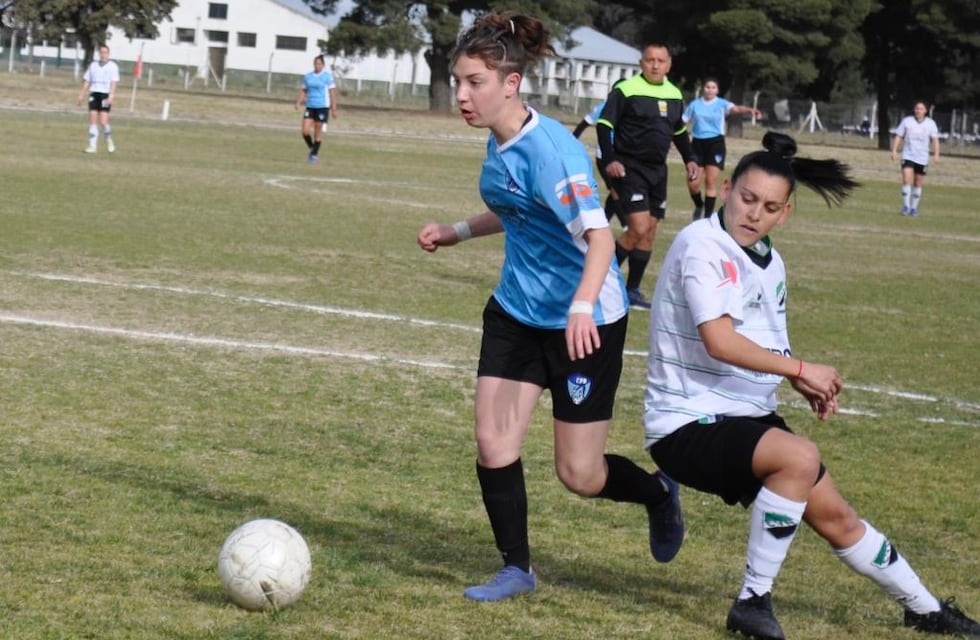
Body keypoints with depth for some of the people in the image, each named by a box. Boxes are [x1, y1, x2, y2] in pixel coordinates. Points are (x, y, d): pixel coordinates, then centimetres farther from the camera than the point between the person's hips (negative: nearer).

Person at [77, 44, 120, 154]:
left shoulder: (112, 66, 1)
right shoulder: (93, 65, 15)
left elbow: (114, 82, -7)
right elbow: (87, 81, 17)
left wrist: (111, 95, -18)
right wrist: (82, 94, 12)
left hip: (105, 94, -4)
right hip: (94, 94, 4)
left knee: (103, 122, -12)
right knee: (92, 120, -1)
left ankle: (109, 141, 12)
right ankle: (92, 146, 2)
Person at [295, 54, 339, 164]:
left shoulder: (328, 76, -3)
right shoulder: (307, 77, 9)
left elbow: (332, 92, -3)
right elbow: (303, 91, 15)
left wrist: (334, 108, -5)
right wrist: (298, 103, 0)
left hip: (322, 107, -4)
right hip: (310, 107, 4)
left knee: (318, 132, 1)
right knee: (305, 130, -7)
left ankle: (315, 154, 13)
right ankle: (311, 148, 19)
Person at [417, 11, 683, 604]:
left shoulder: (550, 149, -25)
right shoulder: (500, 141, 2)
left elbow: (600, 236, -32)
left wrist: (582, 306, -47)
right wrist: (457, 232, 16)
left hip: (583, 320, -7)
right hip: (518, 311, 8)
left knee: (579, 475, 1)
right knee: (494, 444, -1)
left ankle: (660, 493, 32)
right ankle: (517, 570, 16)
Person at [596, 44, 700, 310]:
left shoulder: (674, 94, 9)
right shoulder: (625, 90, -11)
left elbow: (679, 131, 23)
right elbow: (604, 125, -11)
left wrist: (689, 159, 11)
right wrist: (610, 160, -20)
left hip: (657, 170, 7)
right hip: (629, 168, -7)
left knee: (649, 231, 7)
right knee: (638, 228, -18)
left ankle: (632, 290, 17)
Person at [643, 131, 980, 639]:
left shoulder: (769, 261, 9)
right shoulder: (703, 245, -18)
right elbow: (719, 342, -28)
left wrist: (804, 385, 4)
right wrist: (800, 370, -19)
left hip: (746, 419, 9)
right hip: (687, 423, -9)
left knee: (835, 516, 14)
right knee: (799, 457, -33)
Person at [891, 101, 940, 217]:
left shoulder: (930, 123, -1)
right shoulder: (906, 121, -2)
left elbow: (935, 139, -3)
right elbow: (898, 136, 1)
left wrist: (936, 154, -16)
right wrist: (894, 151, -7)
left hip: (922, 158, 1)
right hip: (908, 156, -1)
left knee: (918, 184, 8)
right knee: (906, 180, -17)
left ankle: (914, 207, 21)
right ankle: (906, 206, -11)